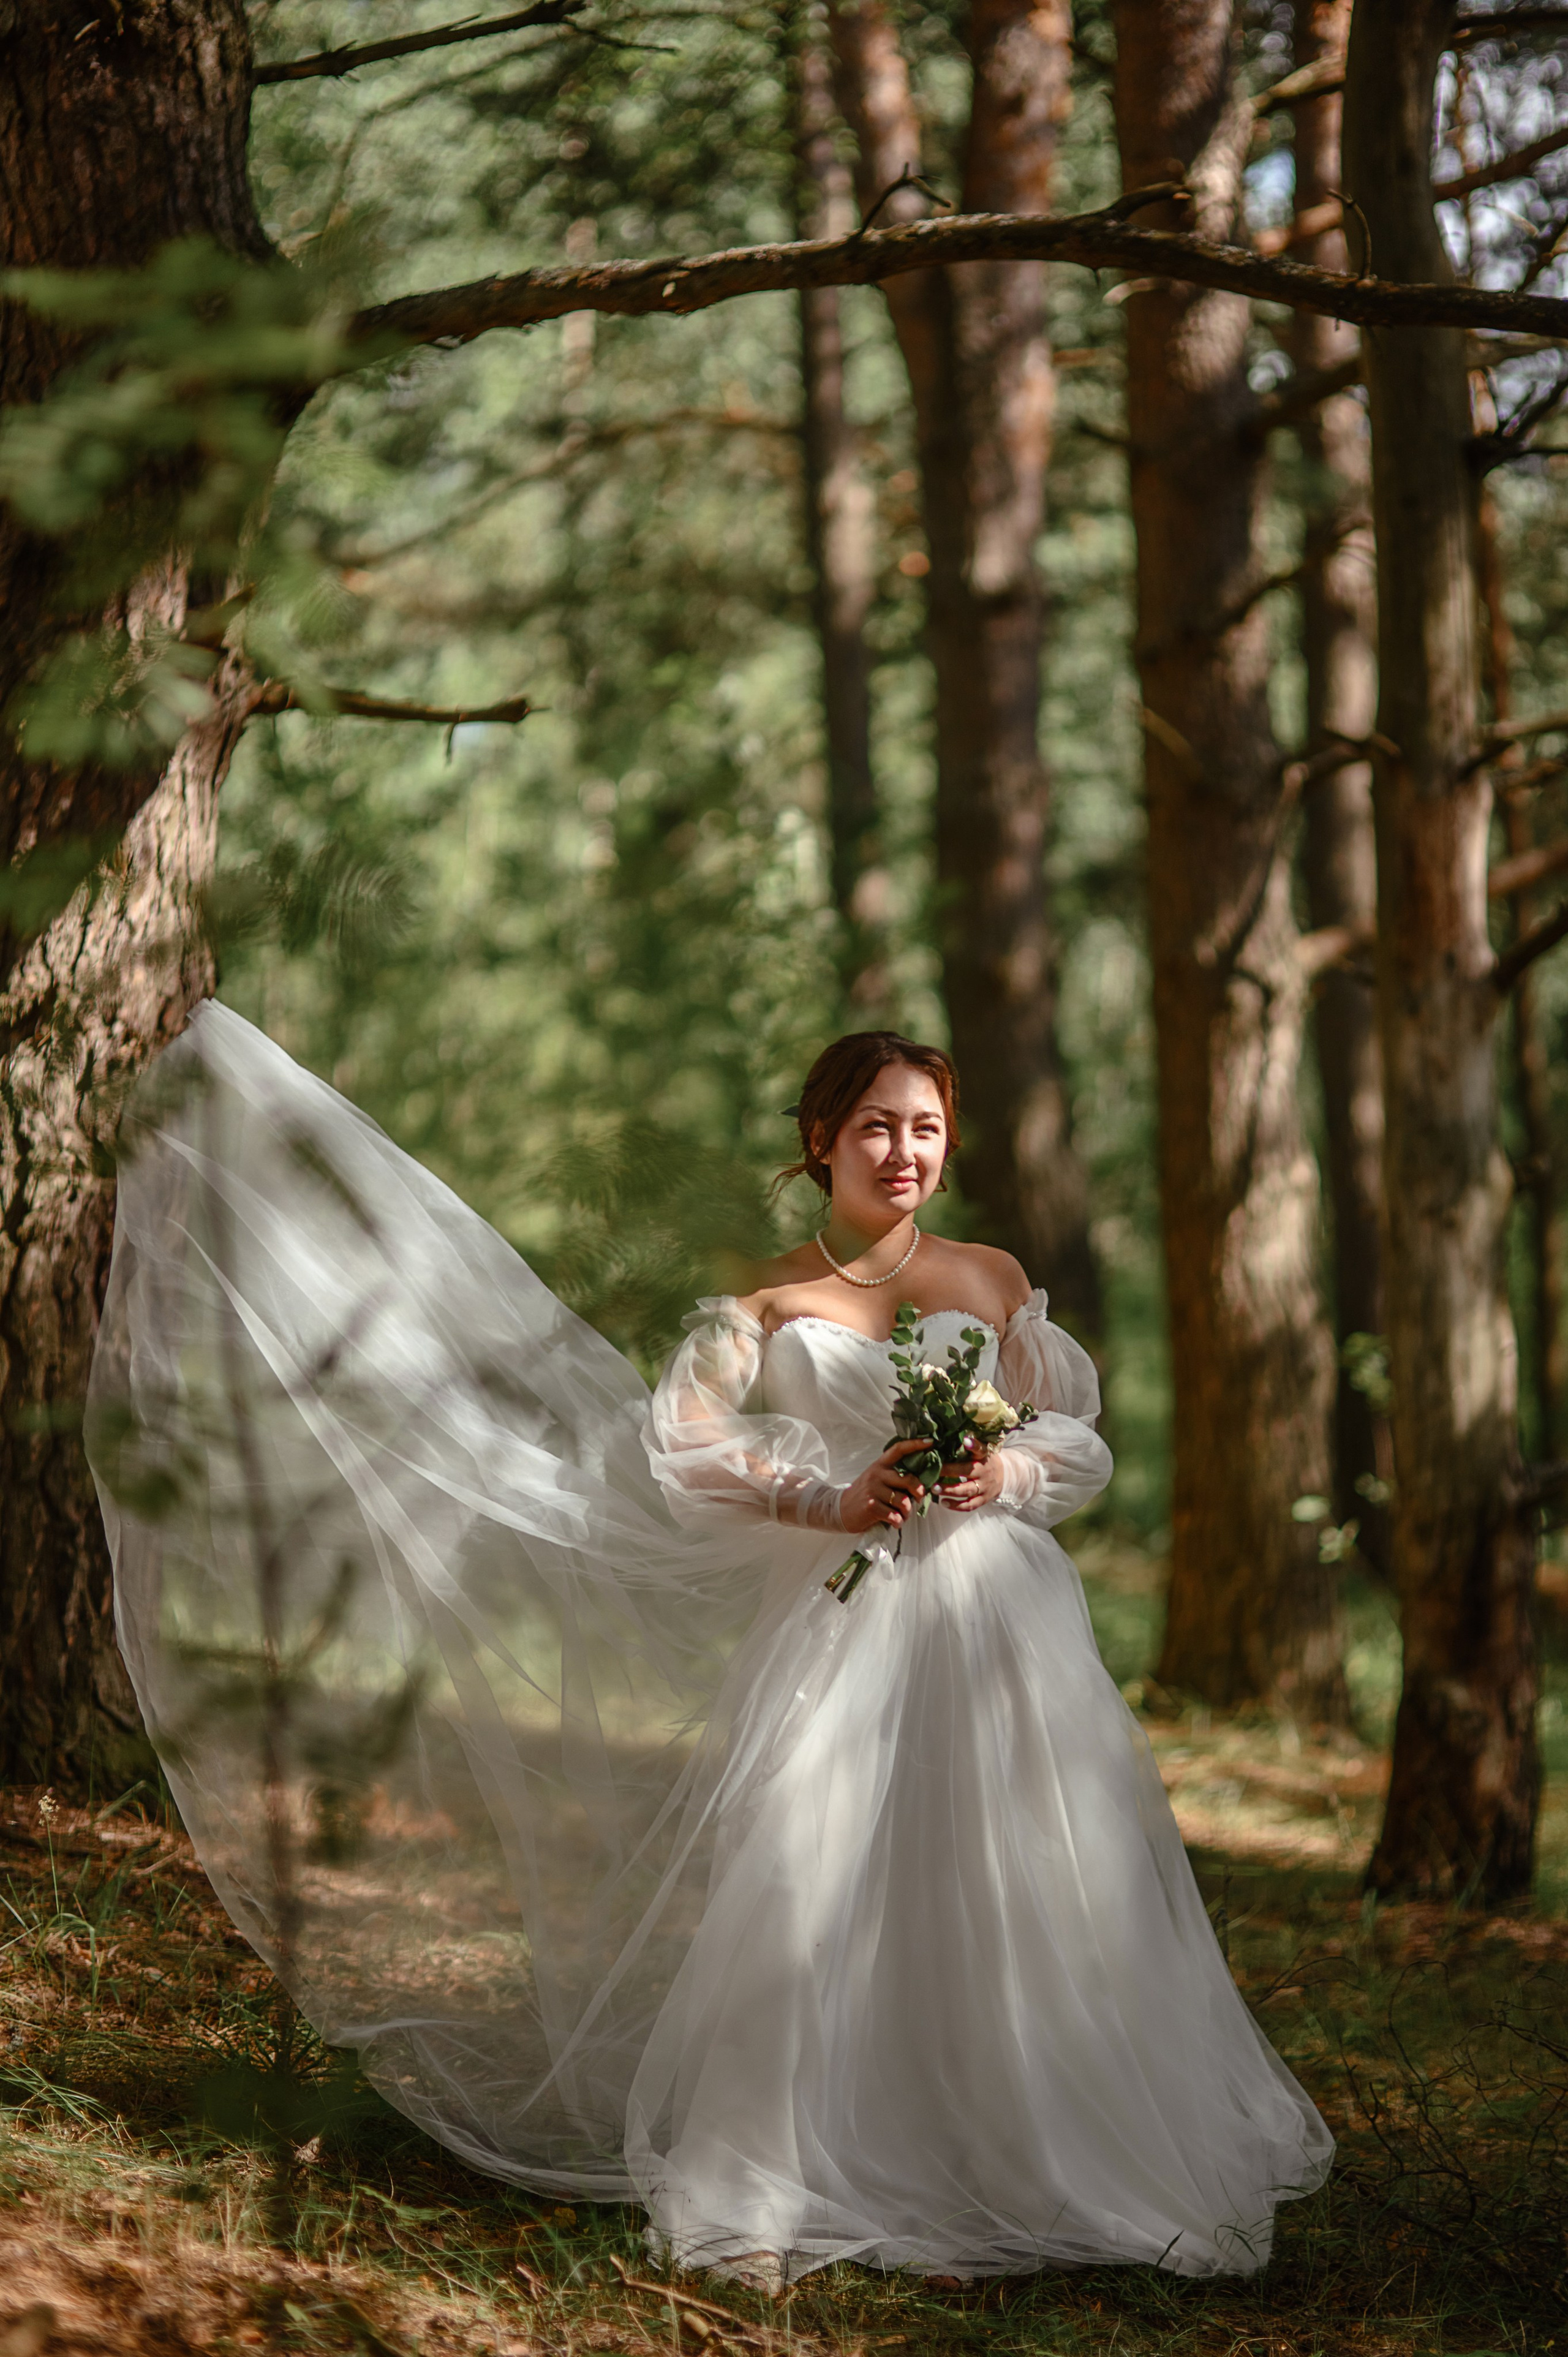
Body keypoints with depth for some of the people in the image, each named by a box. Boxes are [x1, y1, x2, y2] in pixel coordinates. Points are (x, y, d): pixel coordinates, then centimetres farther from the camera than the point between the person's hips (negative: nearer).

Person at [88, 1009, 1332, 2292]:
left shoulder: (993, 1279, 12)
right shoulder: (766, 1304, 8)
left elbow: (1082, 1440, 13)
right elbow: (679, 1450, -1)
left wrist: (1007, 1476, -9)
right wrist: (832, 1498, -12)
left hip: (996, 1620, 1)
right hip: (837, 1623, -1)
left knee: (1028, 1894, -2)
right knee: (812, 1886, -9)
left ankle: (1046, 2168, 10)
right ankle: (777, 2187, -2)